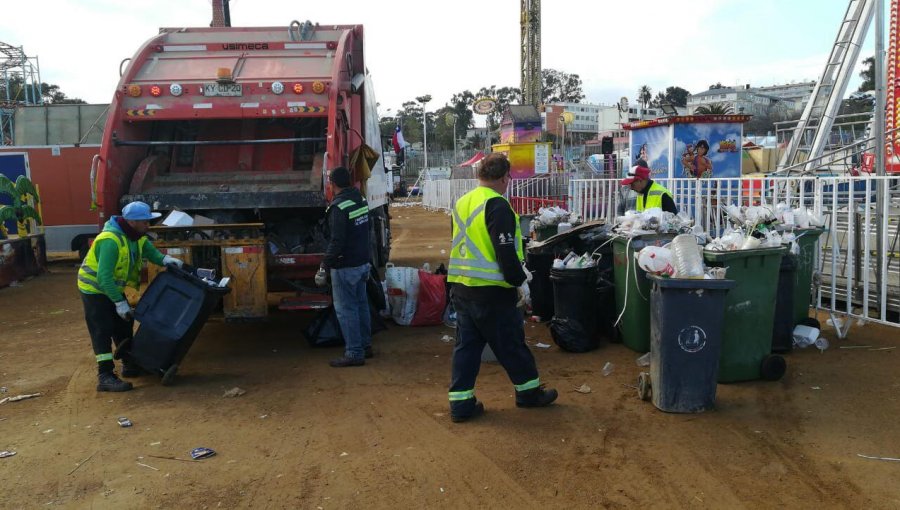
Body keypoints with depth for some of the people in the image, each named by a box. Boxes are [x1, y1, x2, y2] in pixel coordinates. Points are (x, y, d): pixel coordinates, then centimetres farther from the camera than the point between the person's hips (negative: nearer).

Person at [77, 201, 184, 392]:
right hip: (94, 288, -9)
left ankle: (130, 365, 27)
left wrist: (165, 259, -27)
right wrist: (119, 302, -33)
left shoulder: (136, 236, -4)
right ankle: (105, 376, -12)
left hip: (113, 287, 9)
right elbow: (103, 277, -35)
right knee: (102, 330, -12)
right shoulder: (111, 240, -32)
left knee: (124, 326, 15)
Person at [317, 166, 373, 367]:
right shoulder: (360, 200, 8)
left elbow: (337, 241, -23)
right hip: (362, 262, 9)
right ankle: (365, 345, 27)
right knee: (361, 304, 17)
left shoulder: (339, 207, -19)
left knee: (346, 309, -3)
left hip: (345, 267, -9)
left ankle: (354, 353, 0)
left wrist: (325, 265, -18)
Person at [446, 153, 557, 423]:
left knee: (466, 345, 11)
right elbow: (506, 251, -19)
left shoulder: (461, 203, 11)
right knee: (511, 344, 8)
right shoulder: (496, 205, -15)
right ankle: (529, 392, 23)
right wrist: (517, 280, -7)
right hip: (491, 291, -7)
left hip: (460, 287, 7)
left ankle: (461, 402, 12)